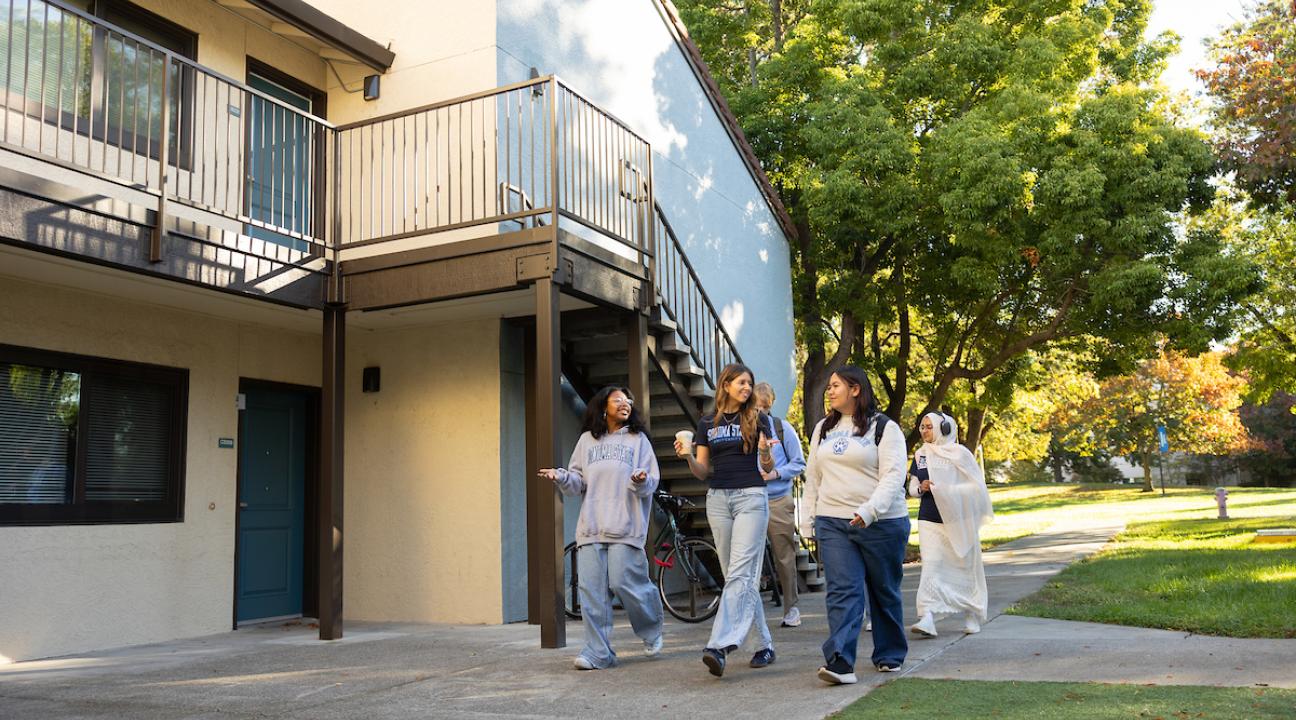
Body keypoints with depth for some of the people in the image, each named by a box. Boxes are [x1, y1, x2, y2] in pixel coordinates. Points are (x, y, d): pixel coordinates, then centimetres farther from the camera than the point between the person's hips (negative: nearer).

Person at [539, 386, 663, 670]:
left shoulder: (638, 439, 11)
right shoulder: (587, 440, 18)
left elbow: (651, 482, 5)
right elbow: (578, 483, 16)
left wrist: (641, 481, -18)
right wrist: (561, 477, -5)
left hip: (625, 527, -3)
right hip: (591, 527, 3)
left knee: (625, 583, -9)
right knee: (591, 589, -4)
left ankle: (651, 630, 19)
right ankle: (597, 652, 2)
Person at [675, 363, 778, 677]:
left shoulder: (758, 419, 4)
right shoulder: (707, 423, 11)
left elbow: (768, 468, 3)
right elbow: (702, 472, 11)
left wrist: (764, 452, -19)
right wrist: (687, 456, -10)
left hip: (750, 497, -4)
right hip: (718, 499, 4)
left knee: (739, 573, -15)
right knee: (738, 576, 7)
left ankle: (719, 646, -23)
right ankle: (766, 644, 17)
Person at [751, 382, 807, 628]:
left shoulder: (783, 428, 4)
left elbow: (799, 463, 6)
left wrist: (775, 474, -9)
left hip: (778, 501, 0)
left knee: (785, 557, 5)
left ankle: (791, 608, 18)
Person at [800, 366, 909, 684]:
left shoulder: (884, 427, -2)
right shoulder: (823, 429, 15)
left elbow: (893, 476, -12)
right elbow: (813, 477, 18)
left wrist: (870, 510, -26)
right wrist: (807, 521, 13)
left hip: (880, 523, -3)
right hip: (833, 523, 3)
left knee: (884, 592, 10)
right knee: (842, 592, -8)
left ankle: (890, 655, 26)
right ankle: (840, 662, -16)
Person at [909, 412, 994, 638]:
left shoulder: (959, 453, -4)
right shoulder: (920, 455, 9)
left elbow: (977, 485, -5)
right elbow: (912, 486, 15)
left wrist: (946, 490, -17)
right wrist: (921, 488, -8)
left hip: (957, 519, -2)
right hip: (929, 519, 2)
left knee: (964, 566, 8)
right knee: (931, 565, -10)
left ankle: (972, 615, 27)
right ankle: (927, 618, -19)